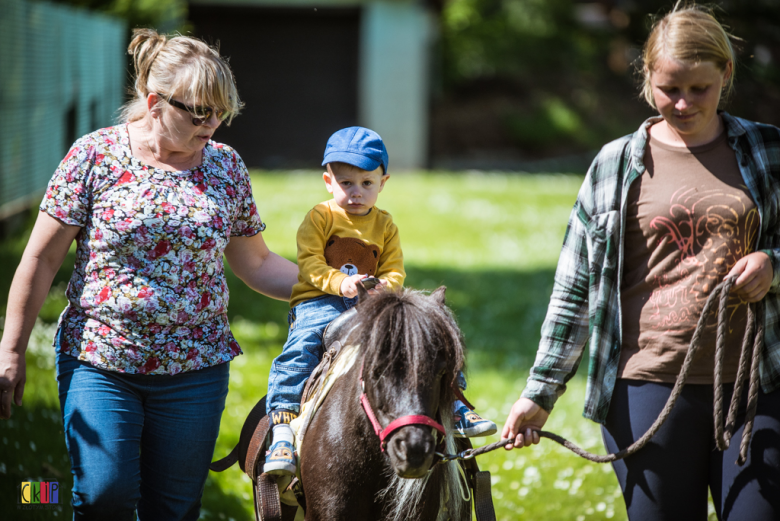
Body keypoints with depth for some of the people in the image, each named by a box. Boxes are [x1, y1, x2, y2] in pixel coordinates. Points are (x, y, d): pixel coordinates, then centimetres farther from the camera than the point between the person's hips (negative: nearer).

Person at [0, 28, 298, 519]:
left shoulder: (226, 166, 5)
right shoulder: (94, 156, -5)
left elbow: (257, 264, 12)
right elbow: (41, 260, -2)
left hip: (194, 368, 3)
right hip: (99, 361, -2)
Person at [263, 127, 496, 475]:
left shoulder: (385, 225, 14)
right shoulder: (319, 217, 4)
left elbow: (395, 271, 10)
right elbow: (309, 263, -6)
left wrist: (386, 285, -15)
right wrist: (339, 282, -24)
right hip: (320, 304, -4)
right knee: (300, 348, -31)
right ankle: (281, 431, -33)